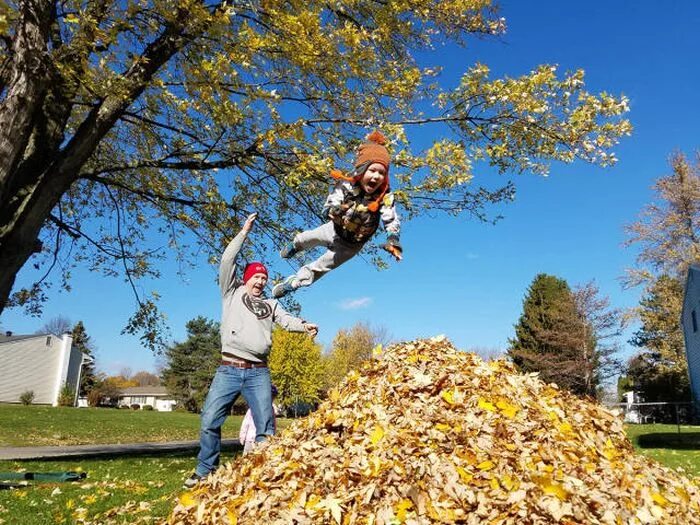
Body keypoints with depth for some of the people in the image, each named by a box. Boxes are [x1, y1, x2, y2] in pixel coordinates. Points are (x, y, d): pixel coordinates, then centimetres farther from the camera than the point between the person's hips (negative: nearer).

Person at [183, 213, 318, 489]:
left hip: (259, 373, 2)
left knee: (265, 428, -1)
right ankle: (205, 471, 13)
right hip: (228, 370, -2)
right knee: (209, 421, -3)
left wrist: (305, 325, -18)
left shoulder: (270, 304, 21)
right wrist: (244, 231, 5)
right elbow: (227, 262, 4)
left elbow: (286, 320, 4)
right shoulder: (232, 294, 14)